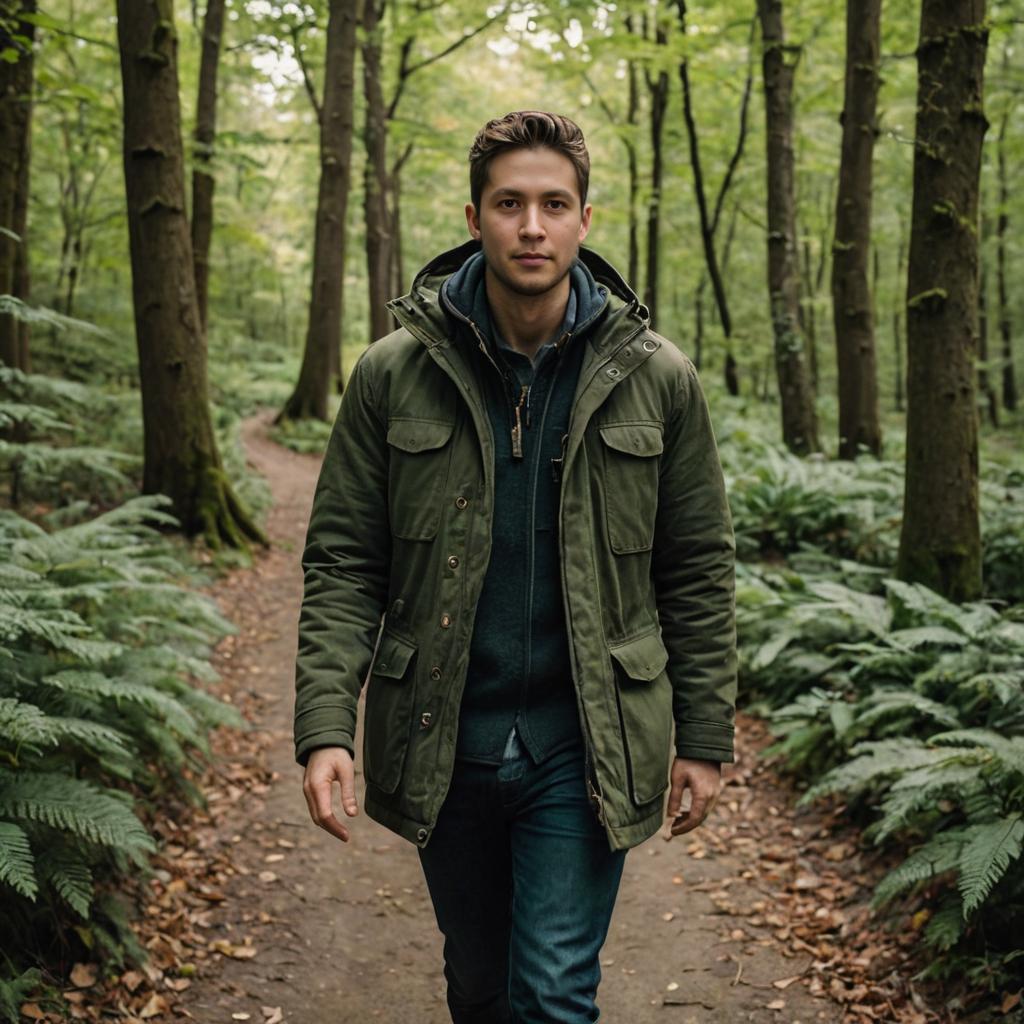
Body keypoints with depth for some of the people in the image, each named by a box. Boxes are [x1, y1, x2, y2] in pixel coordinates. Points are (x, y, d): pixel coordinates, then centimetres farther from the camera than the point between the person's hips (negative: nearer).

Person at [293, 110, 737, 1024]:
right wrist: (326, 724, -13)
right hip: (442, 745, 2)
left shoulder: (657, 380, -2)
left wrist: (705, 738, 1)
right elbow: (343, 564, -3)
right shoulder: (393, 375, -3)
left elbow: (699, 570, 2)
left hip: (584, 751, -1)